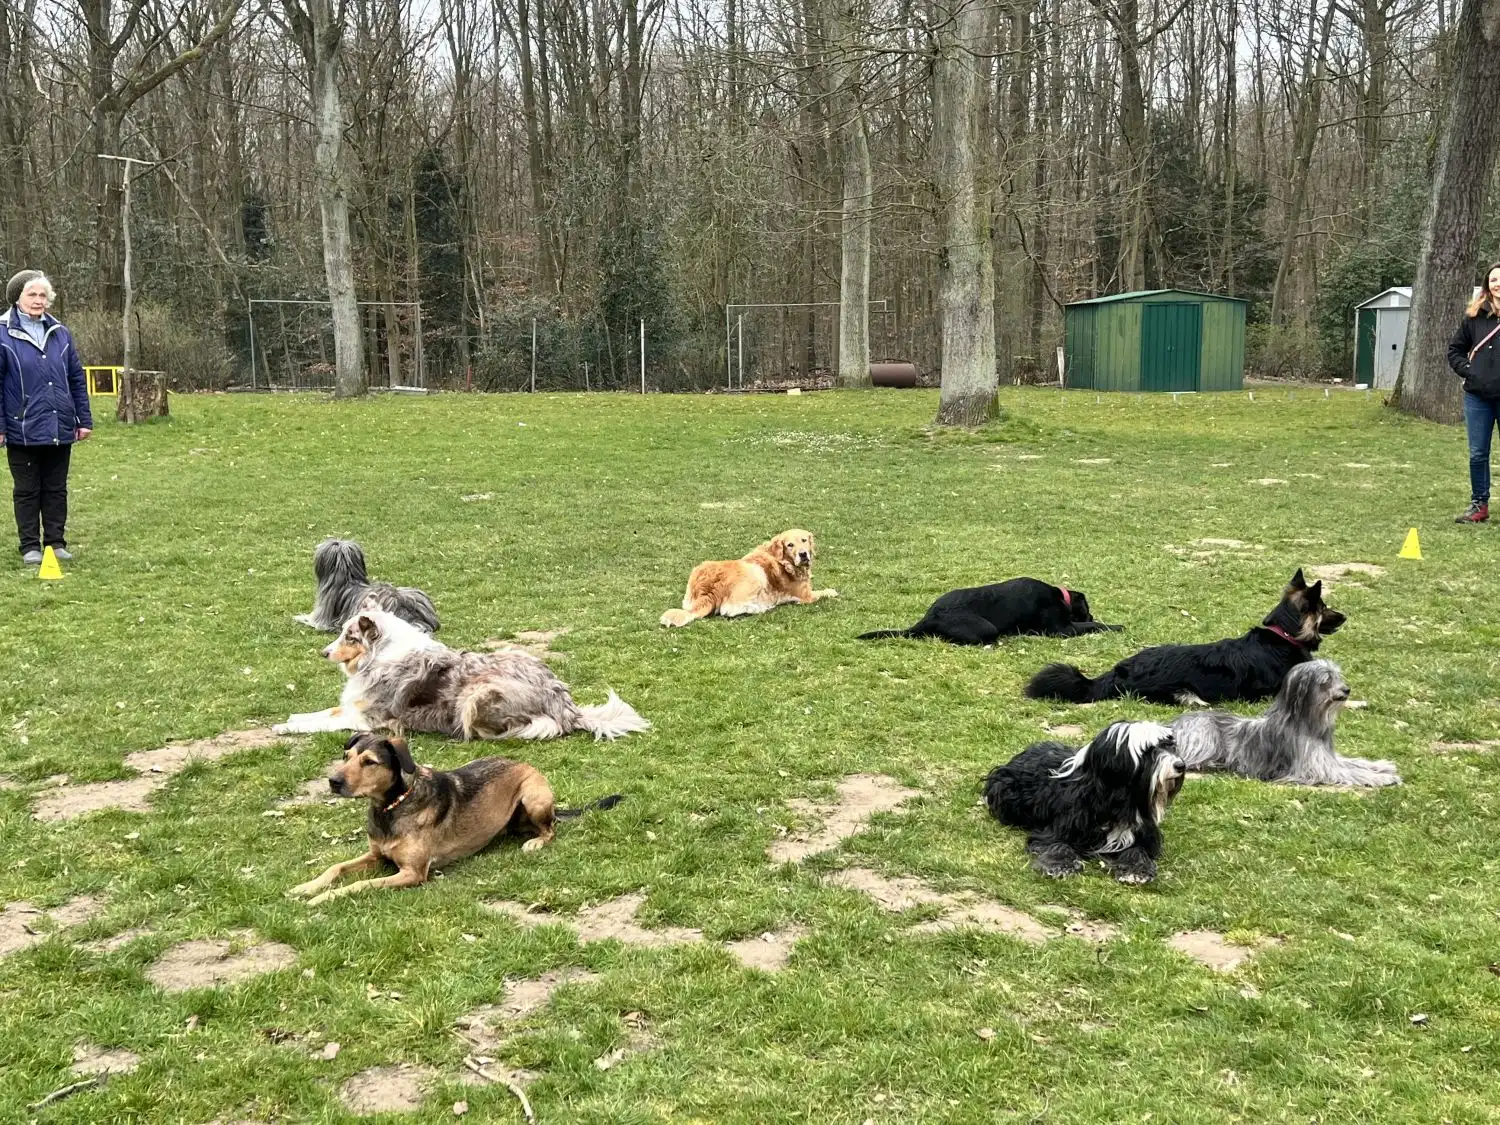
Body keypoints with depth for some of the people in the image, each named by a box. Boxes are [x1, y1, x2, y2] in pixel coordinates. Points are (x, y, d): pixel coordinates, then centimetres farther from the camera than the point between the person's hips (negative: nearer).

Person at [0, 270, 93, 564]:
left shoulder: (60, 333, 6)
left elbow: (77, 380, 10)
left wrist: (84, 419, 7)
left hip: (60, 429, 3)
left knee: (56, 489, 11)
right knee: (27, 491, 7)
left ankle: (56, 542, 20)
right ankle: (30, 546, 15)